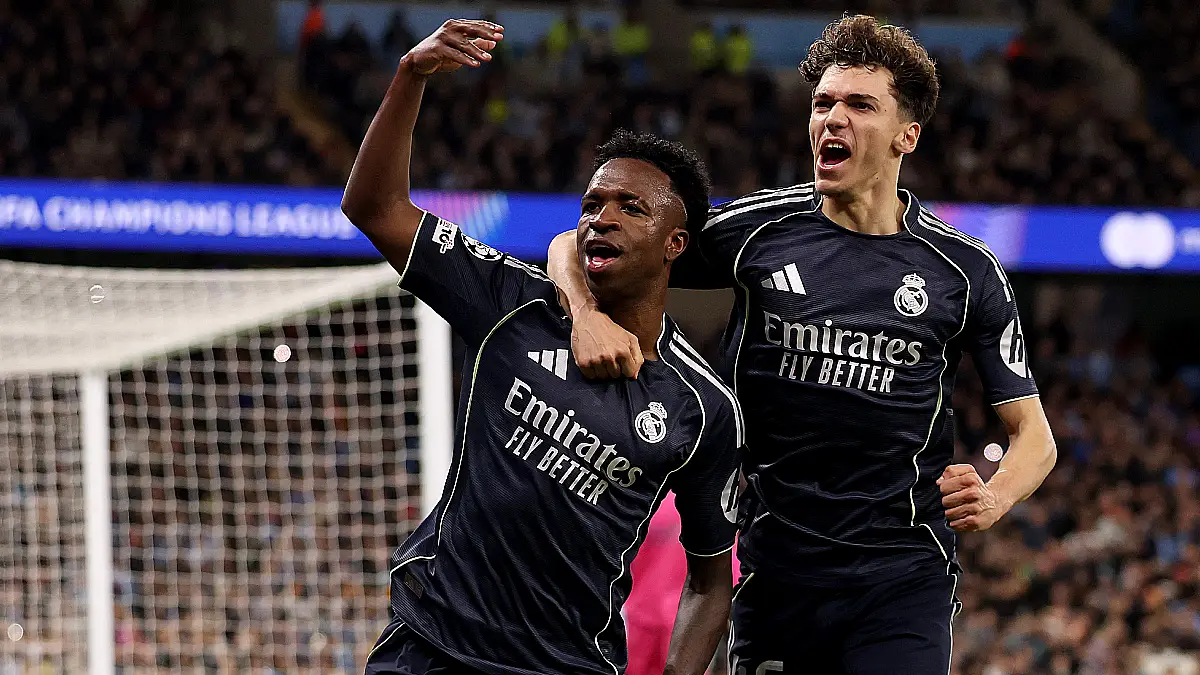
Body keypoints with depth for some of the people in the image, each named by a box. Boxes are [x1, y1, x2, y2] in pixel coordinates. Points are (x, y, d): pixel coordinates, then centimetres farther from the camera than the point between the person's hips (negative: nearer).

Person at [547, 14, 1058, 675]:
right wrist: (588, 318, -17)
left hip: (903, 571, -1)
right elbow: (573, 248, 6)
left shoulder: (966, 269, 1)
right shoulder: (758, 228, 1)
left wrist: (992, 498, -16)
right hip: (775, 565, 1)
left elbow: (1033, 434, 7)